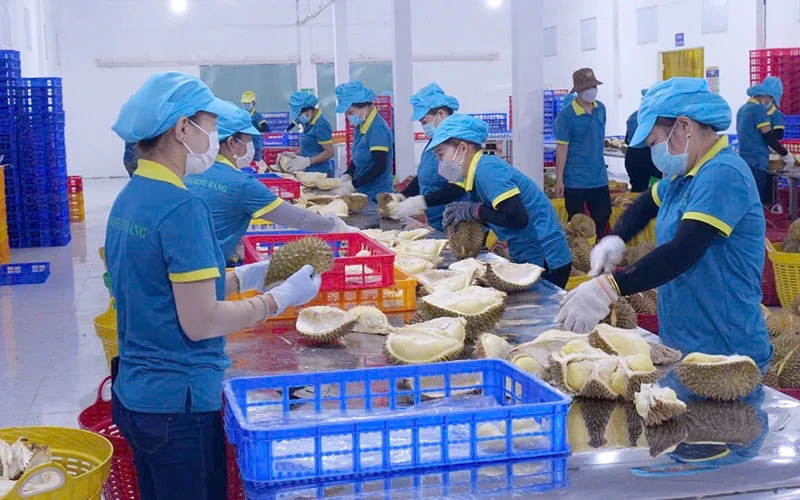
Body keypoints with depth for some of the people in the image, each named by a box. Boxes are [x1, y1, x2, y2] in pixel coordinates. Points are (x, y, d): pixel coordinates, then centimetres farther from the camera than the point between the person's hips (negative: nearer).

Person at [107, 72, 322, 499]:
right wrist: (281, 299, -9)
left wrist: (248, 276, 10)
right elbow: (200, 323, -19)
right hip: (178, 405, -9)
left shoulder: (128, 199, 6)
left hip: (133, 396, 9)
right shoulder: (182, 208, -20)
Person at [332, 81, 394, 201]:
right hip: (363, 193, 8)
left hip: (377, 196, -8)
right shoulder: (360, 126, 8)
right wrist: (347, 175, 0)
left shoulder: (377, 128, -17)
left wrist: (353, 185, -23)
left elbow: (379, 166, -22)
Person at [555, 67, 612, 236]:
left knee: (603, 218, 11)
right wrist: (559, 179, -13)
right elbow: (562, 148, -13)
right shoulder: (566, 115, -14)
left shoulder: (601, 109, 3)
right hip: (575, 180, -5)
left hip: (599, 177, 6)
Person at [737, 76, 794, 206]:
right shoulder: (758, 109, -11)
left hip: (745, 161, 9)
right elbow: (769, 137, -11)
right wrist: (786, 155, -1)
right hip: (756, 163, -9)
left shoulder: (743, 109, 15)